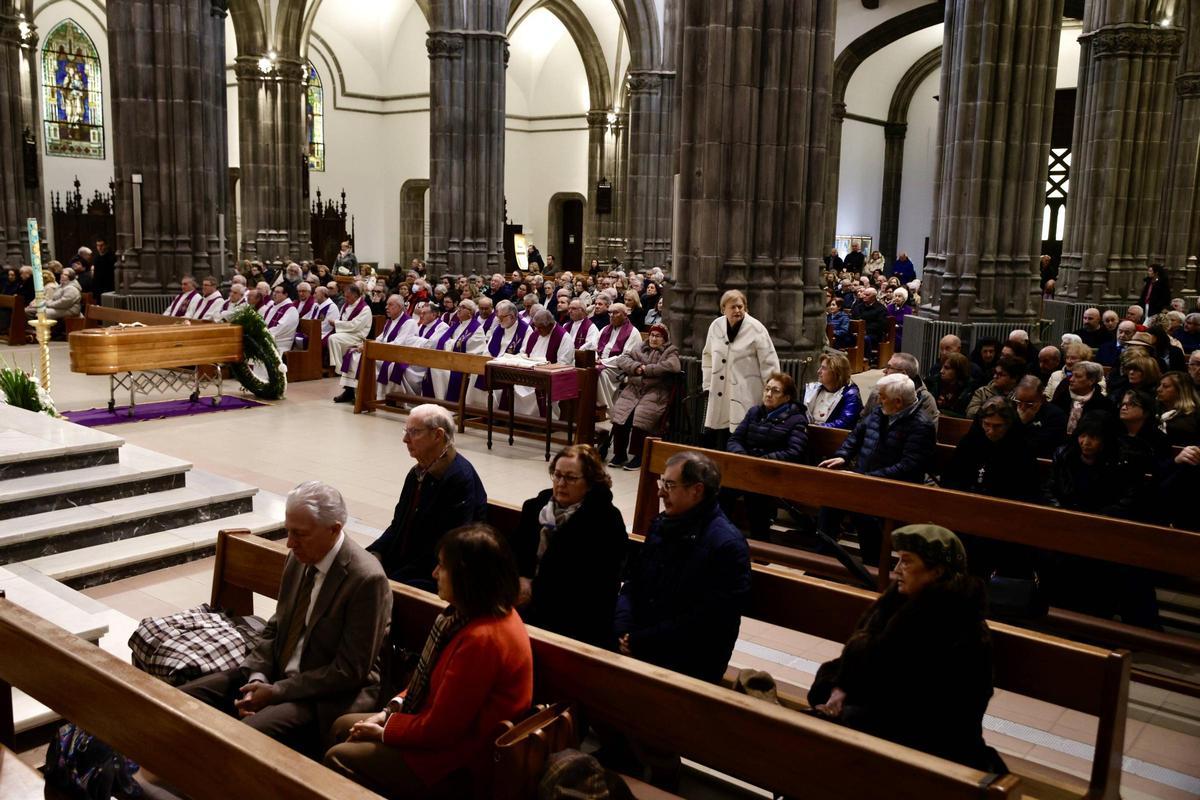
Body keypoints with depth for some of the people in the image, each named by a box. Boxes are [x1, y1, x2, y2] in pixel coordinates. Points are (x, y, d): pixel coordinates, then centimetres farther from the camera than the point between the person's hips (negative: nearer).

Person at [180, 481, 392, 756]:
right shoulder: (298, 558, 2)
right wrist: (257, 678, -6)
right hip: (275, 673, 8)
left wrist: (275, 692, -16)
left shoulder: (367, 579, -22)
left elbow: (349, 671, -18)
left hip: (328, 697, -8)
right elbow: (275, 628, 13)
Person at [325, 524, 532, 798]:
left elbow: (439, 729, -24)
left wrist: (385, 730, -8)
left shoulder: (481, 640, -31)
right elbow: (432, 679, 14)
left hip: (460, 764, -10)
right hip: (448, 729, 10)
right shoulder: (489, 612, 0)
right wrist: (392, 709, 3)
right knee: (342, 727, 16)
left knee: (338, 758, -5)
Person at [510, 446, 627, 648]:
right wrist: (521, 580, -6)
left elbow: (592, 583, -13)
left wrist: (536, 592, -13)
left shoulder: (606, 521, -6)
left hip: (573, 615, -6)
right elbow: (515, 550, 16)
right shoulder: (536, 506, 14)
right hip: (527, 602, 6)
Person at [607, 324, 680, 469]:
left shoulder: (670, 352, 10)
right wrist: (635, 367, -8)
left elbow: (672, 366, -11)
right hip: (633, 389, 4)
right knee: (620, 413, -23)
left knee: (641, 416, -30)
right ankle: (619, 454, -10)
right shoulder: (640, 350, 23)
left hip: (656, 392, -4)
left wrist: (646, 369, -9)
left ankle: (638, 456, -16)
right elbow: (622, 358, 12)